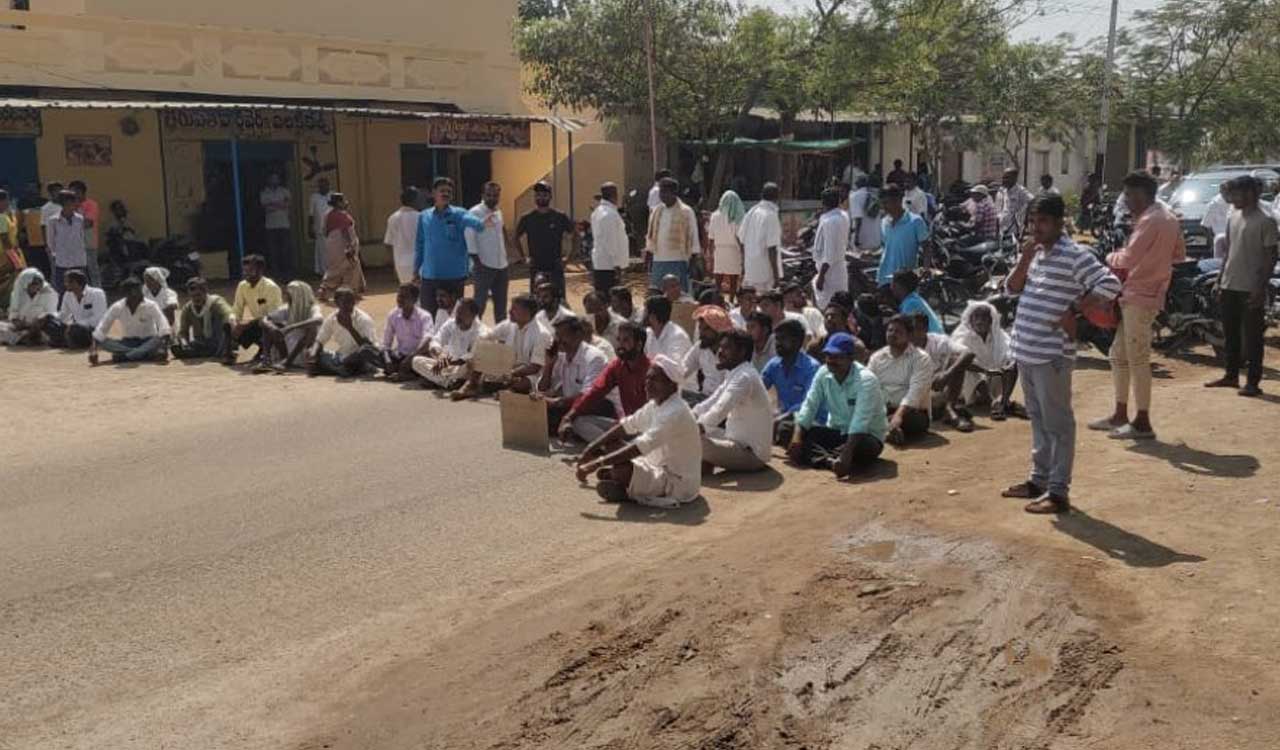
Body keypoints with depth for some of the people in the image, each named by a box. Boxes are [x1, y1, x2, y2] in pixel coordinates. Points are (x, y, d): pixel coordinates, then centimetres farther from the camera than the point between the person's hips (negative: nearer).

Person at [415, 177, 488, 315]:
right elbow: (419, 245, 11)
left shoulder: (458, 214, -4)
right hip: (429, 276, 2)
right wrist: (416, 270, 10)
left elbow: (471, 220, -27)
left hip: (455, 276, -2)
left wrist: (482, 223, -50)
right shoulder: (424, 217, 5)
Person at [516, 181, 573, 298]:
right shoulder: (527, 218, 2)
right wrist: (526, 257, 7)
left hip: (556, 267, -1)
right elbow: (518, 237, 15)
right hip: (536, 268, 1)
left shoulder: (559, 217, -2)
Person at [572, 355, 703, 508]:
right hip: (661, 467, 10)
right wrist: (591, 449, 1)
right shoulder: (655, 405, 3)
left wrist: (597, 464, -36)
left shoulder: (675, 413, -27)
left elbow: (640, 447, -35)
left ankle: (626, 492, -2)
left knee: (620, 469, -29)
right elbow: (626, 425, 10)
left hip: (679, 484, -10)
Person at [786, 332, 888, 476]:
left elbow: (861, 421, -37)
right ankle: (832, 460, -35)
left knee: (864, 446, -41)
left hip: (867, 436, -5)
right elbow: (809, 406, -10)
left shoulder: (866, 379, -25)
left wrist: (846, 454, -49)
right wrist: (797, 437, -27)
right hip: (836, 432, 6)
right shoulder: (823, 373, -6)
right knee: (803, 435, -19)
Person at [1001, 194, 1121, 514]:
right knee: (1037, 419, 17)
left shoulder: (1074, 255, -13)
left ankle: (1058, 491, 3)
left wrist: (1073, 312, -18)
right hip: (1025, 351, 8)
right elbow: (1012, 288, 10)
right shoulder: (1033, 252, 12)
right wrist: (1025, 258, -5)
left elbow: (1110, 284, -19)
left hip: (1051, 354, -8)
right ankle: (1039, 479, 28)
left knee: (1057, 422, -1)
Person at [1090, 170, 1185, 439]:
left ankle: (1143, 423, 2)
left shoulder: (1149, 220, -17)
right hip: (1138, 295, 10)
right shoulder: (1169, 218, 14)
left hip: (1140, 297, -10)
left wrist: (1111, 257, -2)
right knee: (1119, 355, 16)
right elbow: (1180, 254, 22)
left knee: (1138, 359, -4)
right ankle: (1120, 415, 23)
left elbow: (1129, 258, -22)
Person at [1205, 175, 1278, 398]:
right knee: (1231, 334, 14)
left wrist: (1261, 288, -17)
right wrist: (1220, 280, 15)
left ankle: (1253, 382, 2)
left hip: (1251, 289, -7)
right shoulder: (1234, 217, 12)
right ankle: (1231, 376, 24)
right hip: (1230, 286, 7)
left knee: (1252, 337, -2)